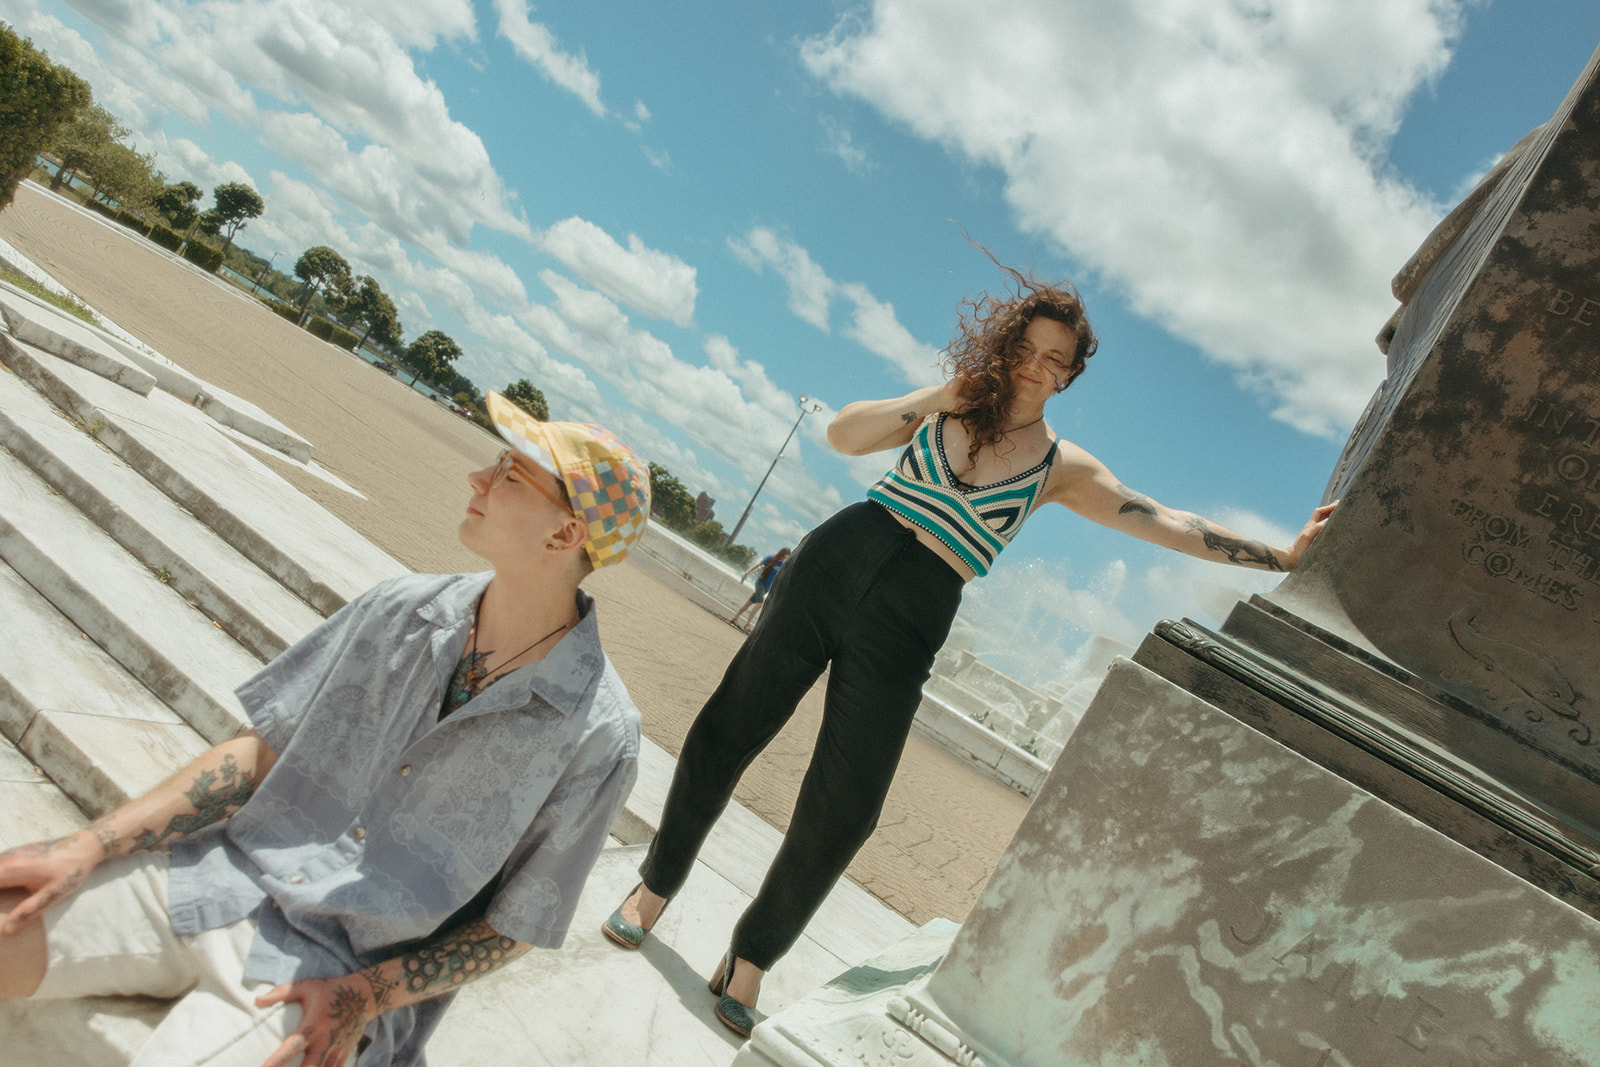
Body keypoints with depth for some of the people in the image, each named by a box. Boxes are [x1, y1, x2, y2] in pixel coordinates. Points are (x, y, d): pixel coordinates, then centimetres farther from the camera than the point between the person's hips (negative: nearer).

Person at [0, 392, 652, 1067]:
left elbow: (516, 924, -6)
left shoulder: (598, 734, -16)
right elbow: (265, 750, 4)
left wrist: (363, 998, -15)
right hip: (224, 879, 5)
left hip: (334, 966, -4)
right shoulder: (404, 609, -2)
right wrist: (85, 848, -2)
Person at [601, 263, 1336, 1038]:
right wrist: (935, 398, -9)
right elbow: (842, 436, 0)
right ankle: (658, 882, 30)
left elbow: (1170, 525, 5)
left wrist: (1282, 555, 0)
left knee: (840, 814, -2)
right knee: (728, 729, 5)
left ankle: (751, 955, 22)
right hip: (833, 567, 1)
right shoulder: (950, 401, 9)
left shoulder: (1062, 467, 7)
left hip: (907, 626, -1)